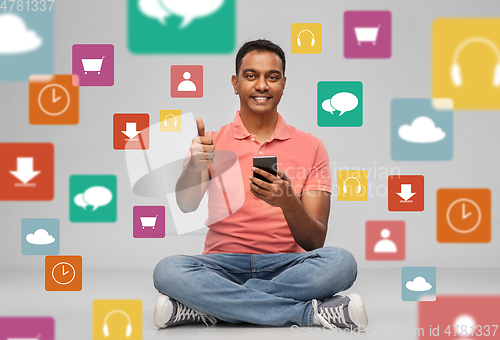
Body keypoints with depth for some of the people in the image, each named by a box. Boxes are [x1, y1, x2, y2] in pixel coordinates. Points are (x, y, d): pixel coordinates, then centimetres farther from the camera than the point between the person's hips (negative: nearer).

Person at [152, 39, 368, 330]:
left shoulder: (311, 147, 9)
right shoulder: (212, 143, 10)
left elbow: (315, 242, 1)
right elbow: (186, 205, -10)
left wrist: (287, 202, -20)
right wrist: (195, 164, -31)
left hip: (287, 267, 0)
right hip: (224, 267, 0)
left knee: (340, 262, -31)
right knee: (168, 271, -32)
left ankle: (206, 308, -26)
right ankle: (311, 312, -27)